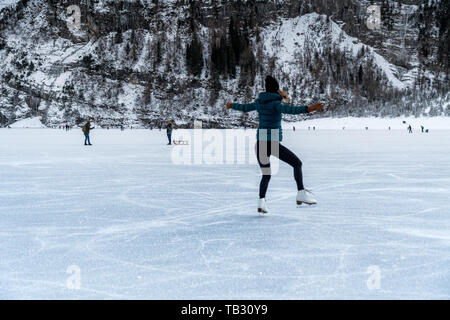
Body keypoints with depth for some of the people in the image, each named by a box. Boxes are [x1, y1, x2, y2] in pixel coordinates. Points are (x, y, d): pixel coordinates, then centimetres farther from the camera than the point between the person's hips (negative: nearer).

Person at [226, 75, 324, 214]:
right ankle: (301, 194, -6)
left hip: (260, 143, 6)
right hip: (272, 143, -6)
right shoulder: (275, 103, -10)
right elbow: (289, 110, -30)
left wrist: (231, 105, 49)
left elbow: (245, 108, 28)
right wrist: (309, 108, -39)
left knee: (266, 175, 18)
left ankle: (261, 202, 0)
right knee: (297, 163, 6)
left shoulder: (259, 102, 11)